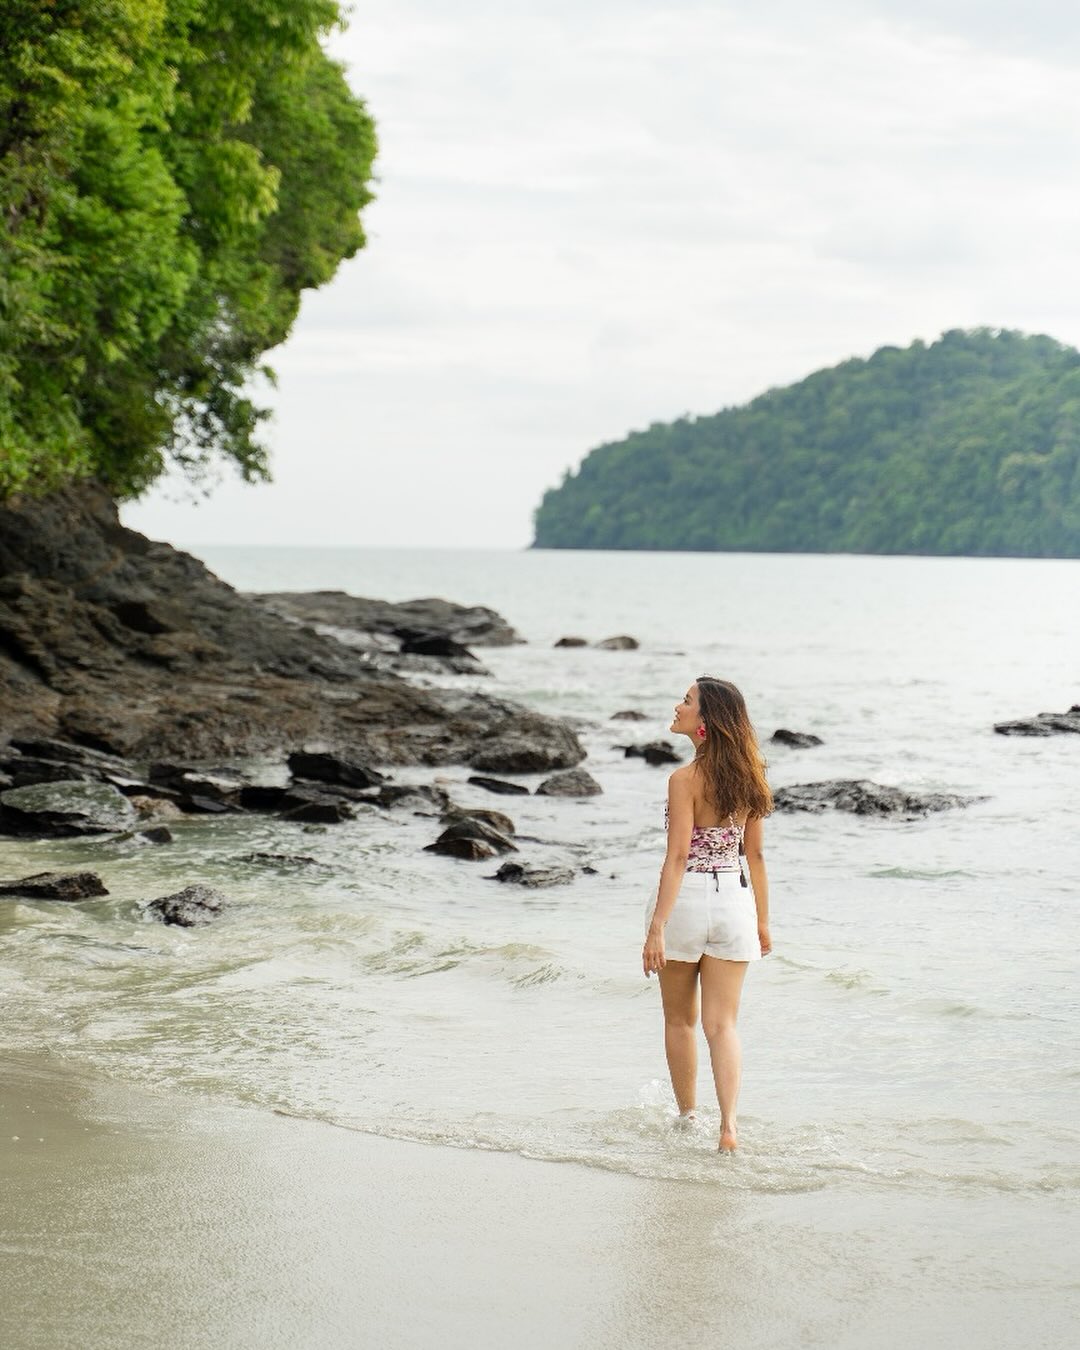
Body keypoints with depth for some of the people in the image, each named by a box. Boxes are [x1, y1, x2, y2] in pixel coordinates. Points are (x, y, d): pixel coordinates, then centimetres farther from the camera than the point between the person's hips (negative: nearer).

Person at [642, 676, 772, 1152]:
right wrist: (762, 921, 17)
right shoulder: (745, 776, 4)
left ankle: (687, 1117, 26)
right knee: (722, 1023, 4)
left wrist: (657, 928, -19)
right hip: (734, 900, 5)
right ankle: (728, 1126, -11)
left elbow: (677, 857, -19)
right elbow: (755, 855, 10)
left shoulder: (686, 779, -14)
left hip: (686, 899, -5)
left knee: (680, 1020, 15)